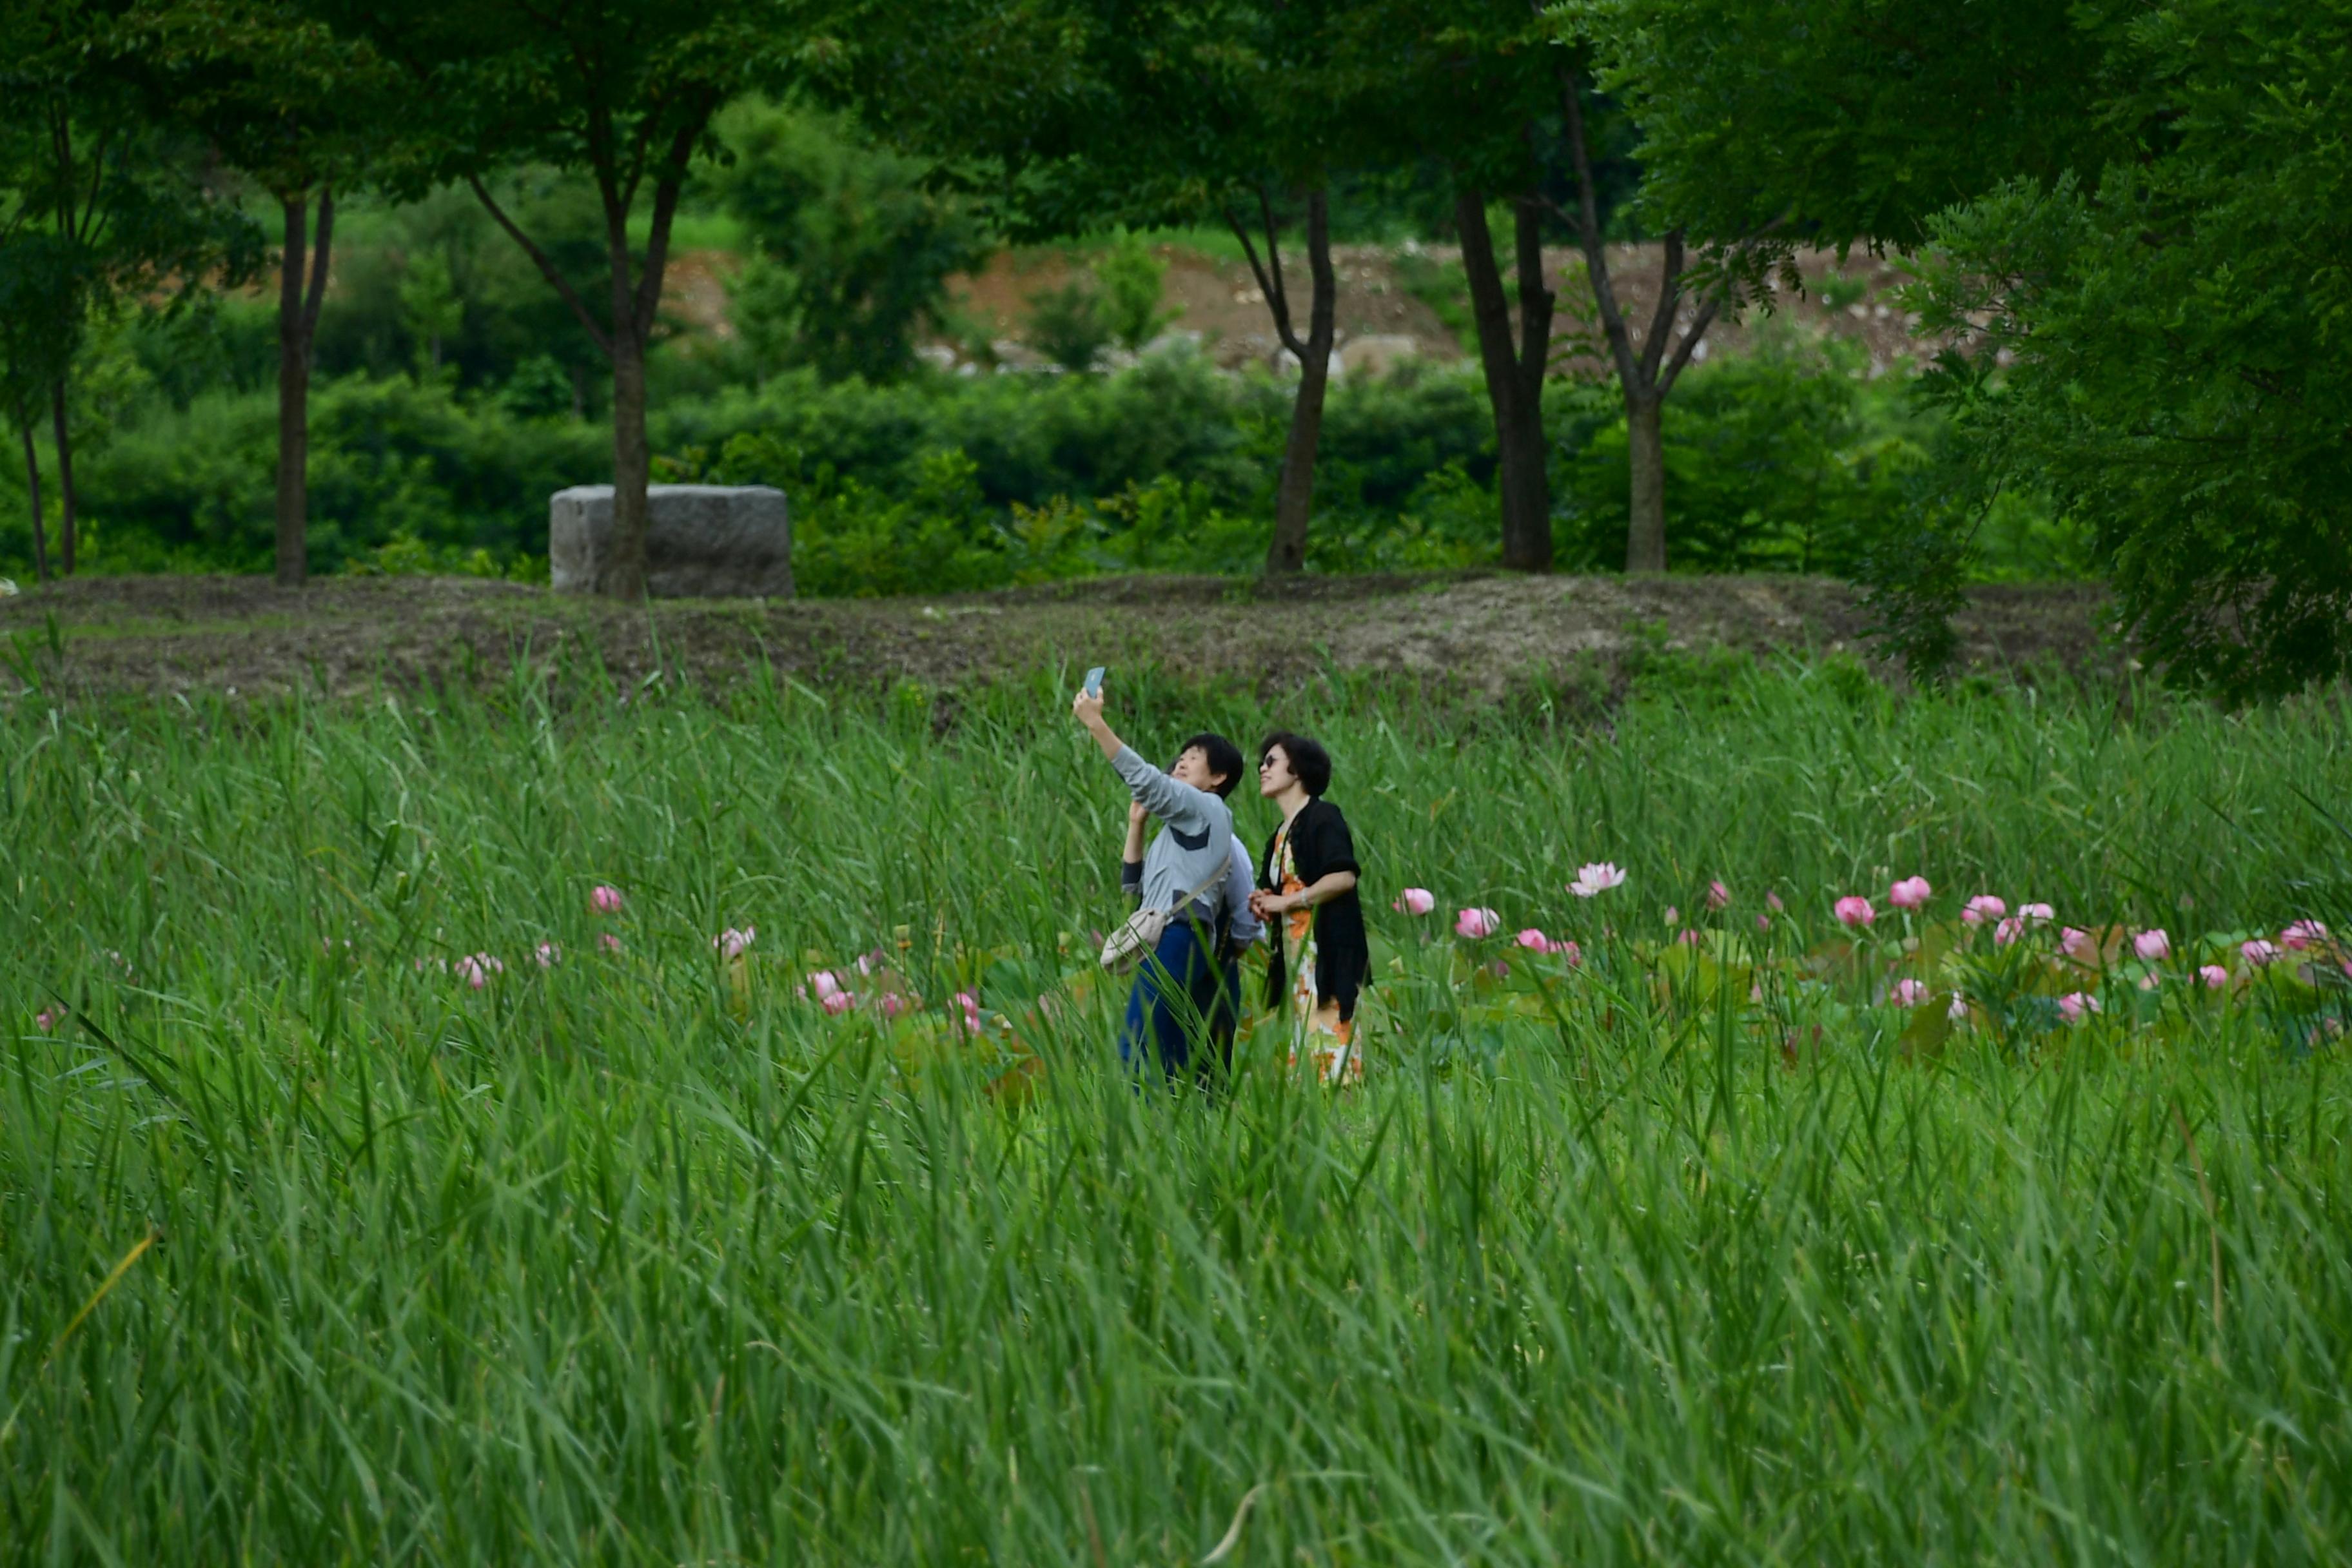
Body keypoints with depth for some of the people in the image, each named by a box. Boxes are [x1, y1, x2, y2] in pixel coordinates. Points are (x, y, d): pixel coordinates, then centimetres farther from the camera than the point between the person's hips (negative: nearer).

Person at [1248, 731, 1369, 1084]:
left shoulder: (1322, 817, -6)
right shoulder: (1281, 836, 20)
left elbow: (1343, 877, -19)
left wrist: (1285, 902, -13)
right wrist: (1264, 904, 5)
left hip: (1328, 950, -9)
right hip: (1295, 955, 9)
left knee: (1331, 1039, -14)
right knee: (1304, 1045, 4)